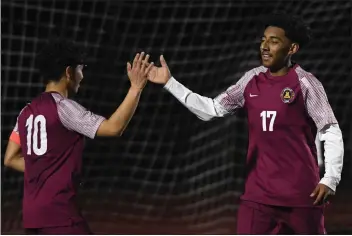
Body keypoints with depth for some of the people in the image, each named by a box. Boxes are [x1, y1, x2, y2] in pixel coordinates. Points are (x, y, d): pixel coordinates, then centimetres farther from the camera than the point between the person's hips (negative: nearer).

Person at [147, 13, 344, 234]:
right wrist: (169, 82, 6)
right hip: (258, 191, 4)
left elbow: (331, 131, -7)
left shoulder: (305, 83, -7)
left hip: (301, 192, -4)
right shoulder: (252, 79, 8)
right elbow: (212, 109, 11)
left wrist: (330, 179, -16)